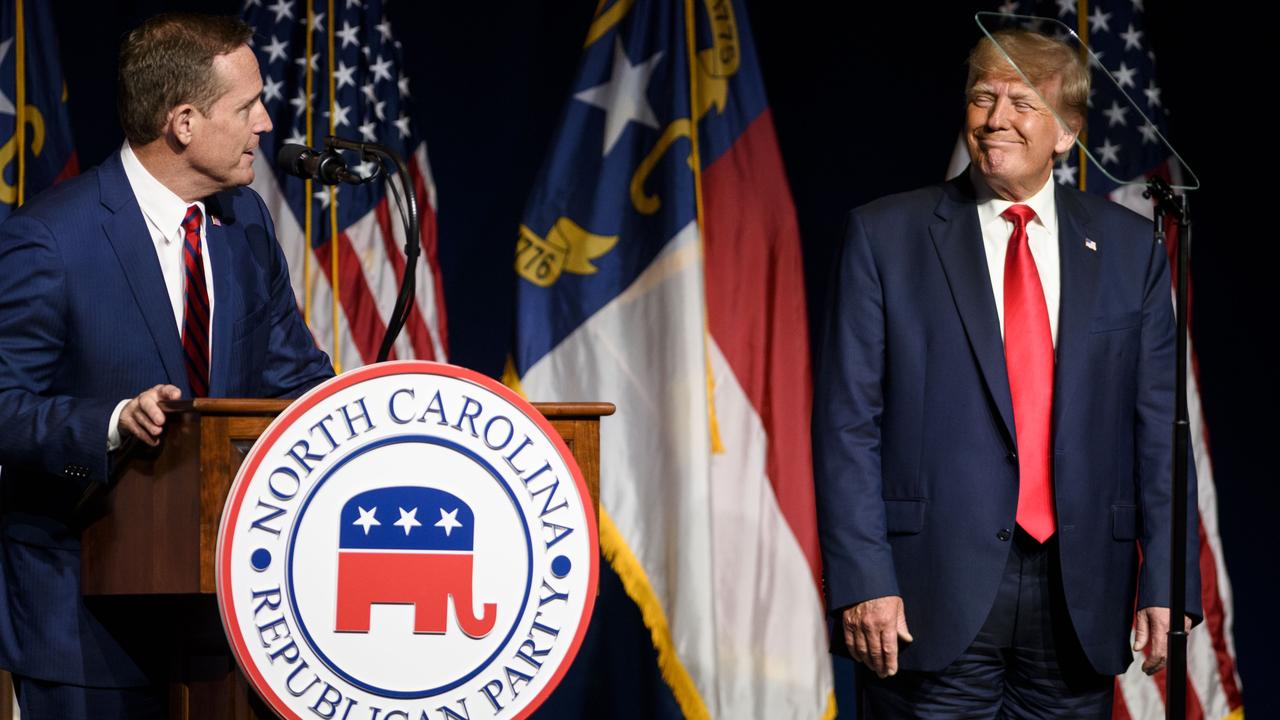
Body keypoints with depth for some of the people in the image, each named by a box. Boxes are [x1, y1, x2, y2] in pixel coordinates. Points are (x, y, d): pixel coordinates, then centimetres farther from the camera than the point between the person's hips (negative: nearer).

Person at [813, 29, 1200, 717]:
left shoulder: (1129, 247, 9)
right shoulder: (883, 235, 3)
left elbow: (1159, 423, 7)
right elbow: (846, 422, -2)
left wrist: (1167, 582, -2)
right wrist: (862, 581, -10)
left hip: (1080, 598, 2)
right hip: (936, 595, -2)